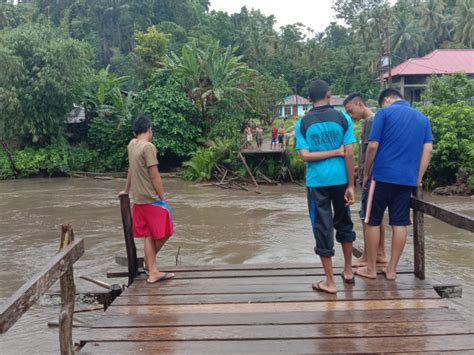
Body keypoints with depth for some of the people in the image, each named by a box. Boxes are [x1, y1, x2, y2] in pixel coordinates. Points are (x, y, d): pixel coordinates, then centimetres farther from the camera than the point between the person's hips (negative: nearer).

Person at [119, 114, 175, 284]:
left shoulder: (132, 144, 8)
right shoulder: (148, 147, -15)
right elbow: (154, 176, -16)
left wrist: (126, 190, 30)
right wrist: (163, 198, -10)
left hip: (139, 200, 8)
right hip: (152, 199, -8)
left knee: (148, 236, 9)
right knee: (164, 233, 6)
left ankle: (153, 271, 11)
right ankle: (149, 260, 19)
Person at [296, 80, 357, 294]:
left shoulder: (303, 124, -1)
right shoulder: (343, 119, -2)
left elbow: (305, 156, -11)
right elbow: (349, 154, -6)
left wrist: (335, 152, -6)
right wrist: (351, 186, -3)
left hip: (317, 182, -1)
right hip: (340, 179, 1)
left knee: (323, 228, 5)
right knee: (343, 223, 19)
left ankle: (330, 282, 9)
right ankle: (348, 271, 32)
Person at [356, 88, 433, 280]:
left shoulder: (384, 113, -2)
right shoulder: (423, 118, 13)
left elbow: (373, 146, -8)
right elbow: (428, 150, 6)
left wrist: (366, 174, 1)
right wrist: (418, 178, 10)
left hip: (383, 176, -4)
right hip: (408, 179, 5)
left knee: (373, 222, 6)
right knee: (399, 224, 8)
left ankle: (370, 268, 12)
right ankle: (392, 269, 15)